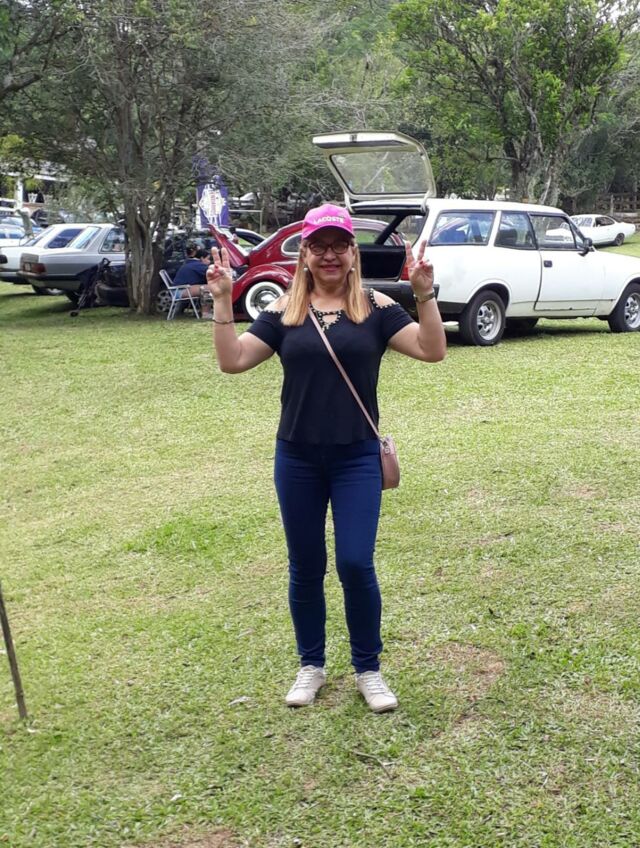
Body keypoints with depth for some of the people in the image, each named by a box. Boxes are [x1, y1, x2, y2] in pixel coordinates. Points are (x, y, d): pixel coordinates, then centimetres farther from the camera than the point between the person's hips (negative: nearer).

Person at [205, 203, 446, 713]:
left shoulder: (375, 308, -1)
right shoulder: (284, 312, 3)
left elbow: (432, 350, -9)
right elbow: (233, 360, -4)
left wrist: (424, 293, -21)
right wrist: (223, 301, -13)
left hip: (357, 458, -2)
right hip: (297, 459, 2)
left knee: (356, 564, -4)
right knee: (305, 569, 11)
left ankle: (368, 669, 17)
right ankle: (311, 666, 29)